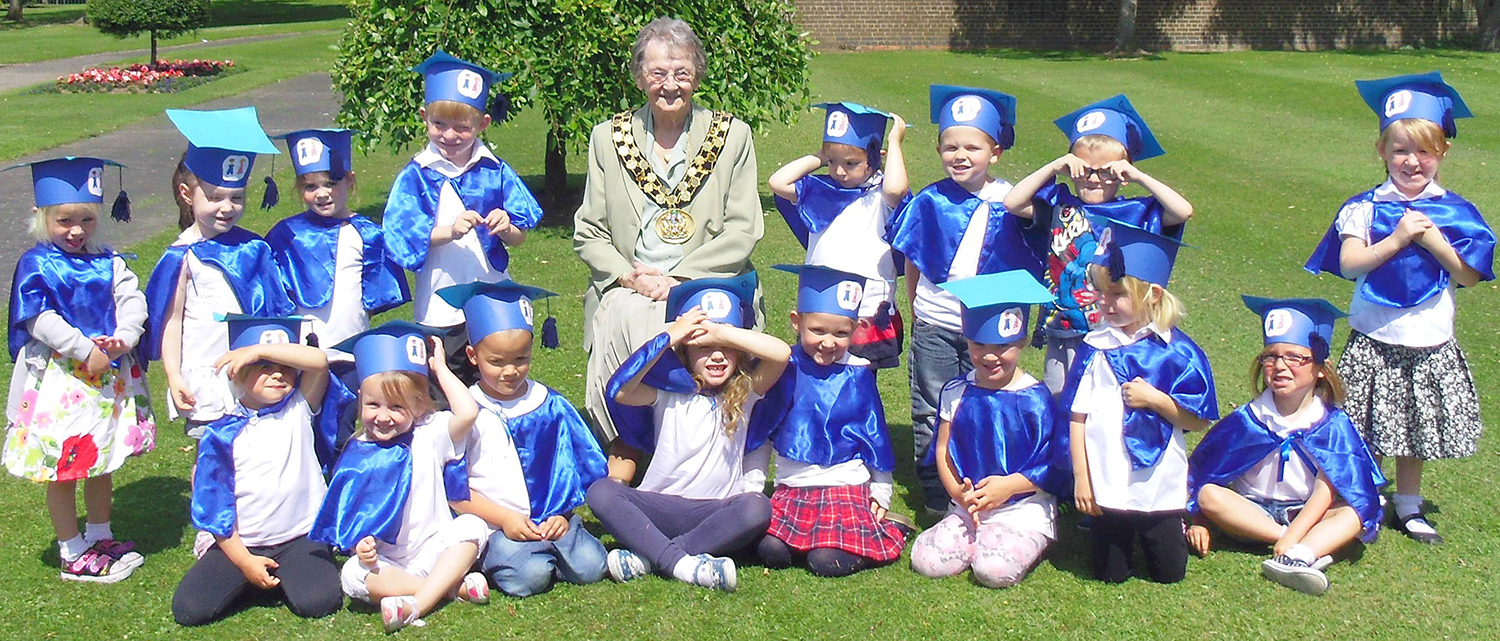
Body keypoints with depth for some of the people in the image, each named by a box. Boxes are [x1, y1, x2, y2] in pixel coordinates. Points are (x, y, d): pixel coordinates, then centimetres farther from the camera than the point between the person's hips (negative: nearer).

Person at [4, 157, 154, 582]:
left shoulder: (108, 263, 5)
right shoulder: (36, 265, -9)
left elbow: (131, 299, -3)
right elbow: (38, 319, -17)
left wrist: (125, 336, -22)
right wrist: (85, 349, -22)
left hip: (108, 373, 5)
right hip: (59, 378, -5)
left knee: (102, 461, 18)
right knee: (63, 470, 5)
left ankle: (100, 536, 35)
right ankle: (73, 555, 17)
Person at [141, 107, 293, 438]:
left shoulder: (252, 248, 4)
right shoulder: (184, 254, -6)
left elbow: (273, 309, 13)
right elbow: (170, 319, -4)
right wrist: (174, 377, -7)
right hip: (204, 377, -3)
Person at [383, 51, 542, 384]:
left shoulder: (495, 171, 3)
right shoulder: (417, 175, -1)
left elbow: (519, 238, 1)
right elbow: (406, 235, -9)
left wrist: (505, 228, -21)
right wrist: (450, 231, -24)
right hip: (439, 307, -1)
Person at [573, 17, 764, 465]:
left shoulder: (732, 135, 7)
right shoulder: (608, 138, 12)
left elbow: (743, 230, 0)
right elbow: (588, 233, 10)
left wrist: (678, 278, -12)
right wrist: (629, 276, -10)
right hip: (626, 289, 1)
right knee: (626, 314, -33)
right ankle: (622, 452, -15)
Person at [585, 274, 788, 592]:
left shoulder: (745, 392, 3)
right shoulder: (668, 391, 2)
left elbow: (781, 353, -16)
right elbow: (619, 390, -18)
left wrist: (722, 333, -16)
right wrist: (669, 336, -16)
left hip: (715, 511, 0)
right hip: (659, 506, 1)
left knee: (758, 508, -32)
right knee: (600, 491, -24)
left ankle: (647, 556, -30)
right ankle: (682, 563, -37)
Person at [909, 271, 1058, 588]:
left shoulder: (1035, 399, -8)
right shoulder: (956, 392, 3)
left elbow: (1050, 462, -8)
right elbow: (942, 448, 6)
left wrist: (1008, 485, -20)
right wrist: (958, 491, -11)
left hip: (1024, 510, -4)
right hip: (967, 508, 4)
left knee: (995, 569, -27)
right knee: (925, 560, -14)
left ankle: (1029, 545, 5)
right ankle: (981, 541, 10)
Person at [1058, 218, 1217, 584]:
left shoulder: (1177, 351, -6)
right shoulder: (1095, 349, -3)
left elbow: (1199, 420, -5)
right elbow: (1077, 418, -2)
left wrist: (1154, 399, -19)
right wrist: (1081, 479, -5)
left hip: (1161, 486, -1)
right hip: (1105, 486, 1)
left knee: (1169, 575, 10)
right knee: (1110, 575, 10)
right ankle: (1121, 537, 39)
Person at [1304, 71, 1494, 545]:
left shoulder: (1455, 212, 1)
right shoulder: (1364, 208, -4)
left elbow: (1469, 276, -3)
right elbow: (1348, 263, -13)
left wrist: (1433, 241, -16)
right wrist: (1396, 240, -21)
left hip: (1430, 344, 2)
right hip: (1374, 341, -2)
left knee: (1415, 430, 13)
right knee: (1367, 433, 2)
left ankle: (1408, 506, 30)